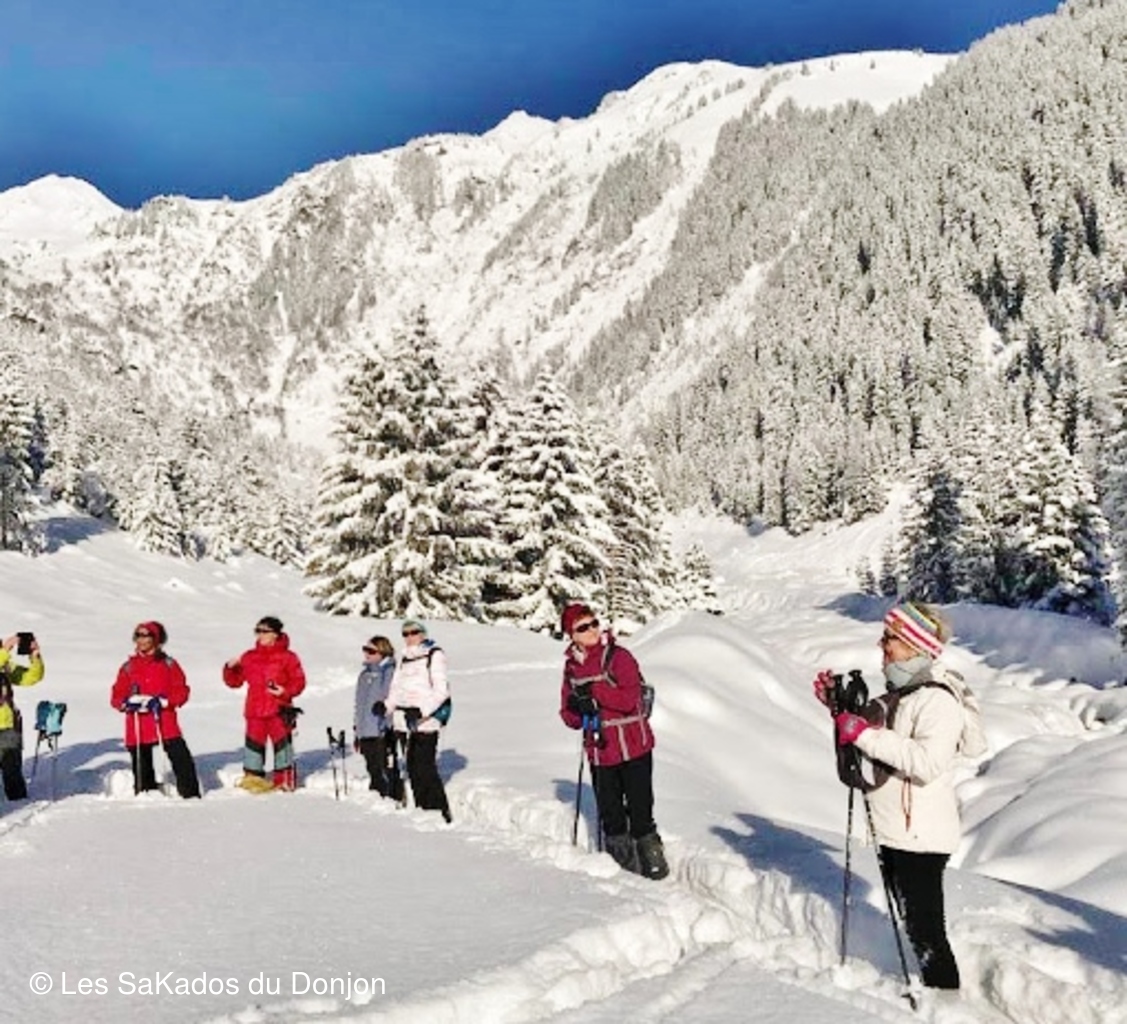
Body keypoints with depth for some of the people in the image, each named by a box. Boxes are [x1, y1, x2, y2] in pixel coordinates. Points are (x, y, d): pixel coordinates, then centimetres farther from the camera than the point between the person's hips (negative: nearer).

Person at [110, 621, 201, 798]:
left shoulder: (168, 664, 5)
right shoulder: (129, 667, 10)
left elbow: (181, 692, 1)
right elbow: (116, 696, 9)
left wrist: (163, 701, -14)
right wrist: (128, 702, -13)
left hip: (165, 724, -2)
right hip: (137, 728, 2)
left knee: (182, 759, -12)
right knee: (141, 766, 8)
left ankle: (190, 794, -4)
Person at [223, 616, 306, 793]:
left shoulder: (287, 657, 0)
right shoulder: (249, 657, 12)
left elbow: (298, 681, -1)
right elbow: (235, 681, 15)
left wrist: (285, 691, -17)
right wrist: (230, 669, -4)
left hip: (279, 711, -3)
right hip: (255, 711, 4)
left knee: (282, 743, 0)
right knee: (254, 743, 7)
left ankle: (284, 780, 9)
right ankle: (253, 778, 18)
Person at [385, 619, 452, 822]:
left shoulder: (434, 655, -2)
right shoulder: (404, 659, 18)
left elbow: (441, 690, -10)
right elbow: (396, 688, 24)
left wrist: (421, 711, -21)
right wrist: (387, 706, 5)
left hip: (425, 720, -7)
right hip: (405, 721, 7)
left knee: (425, 766, -12)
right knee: (412, 767, 6)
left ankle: (440, 811, -8)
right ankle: (421, 808, 13)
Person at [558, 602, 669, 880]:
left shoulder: (618, 657, -8)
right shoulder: (571, 666, 8)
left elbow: (629, 699, -20)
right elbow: (568, 716, 9)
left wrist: (594, 692, -21)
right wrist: (580, 711, -13)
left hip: (633, 746, -5)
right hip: (599, 750, 5)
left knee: (639, 807, -3)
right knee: (610, 812, 12)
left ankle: (651, 857, 11)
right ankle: (621, 861, 25)